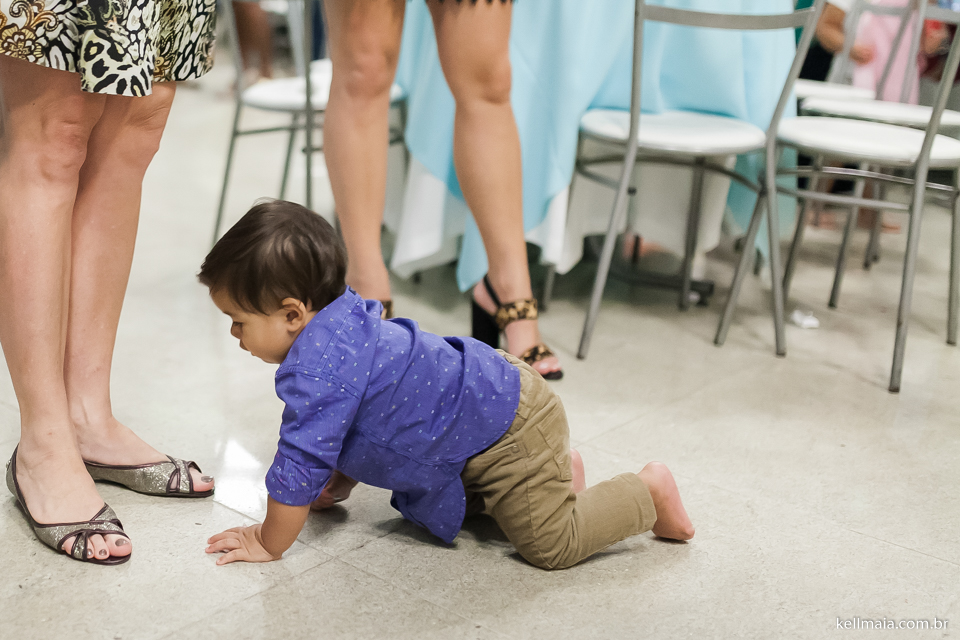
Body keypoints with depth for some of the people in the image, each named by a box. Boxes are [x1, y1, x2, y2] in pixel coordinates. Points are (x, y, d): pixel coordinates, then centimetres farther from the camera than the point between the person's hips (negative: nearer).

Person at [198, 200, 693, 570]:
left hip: (509, 424, -10)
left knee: (550, 544, -1)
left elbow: (300, 466, -26)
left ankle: (648, 493, 17)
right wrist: (335, 487, 22)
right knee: (427, 506, 28)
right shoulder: (338, 318, -1)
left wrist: (268, 544, -12)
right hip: (488, 387, 10)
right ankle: (556, 471, 30)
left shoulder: (318, 367, -32)